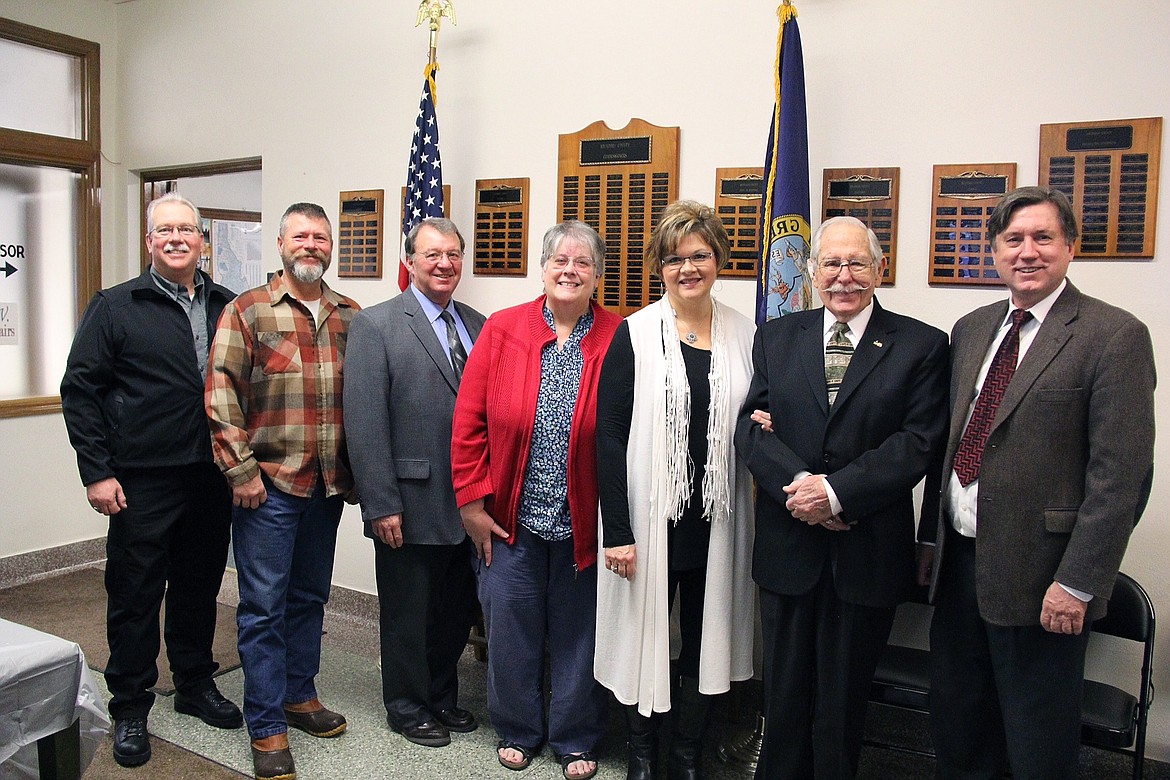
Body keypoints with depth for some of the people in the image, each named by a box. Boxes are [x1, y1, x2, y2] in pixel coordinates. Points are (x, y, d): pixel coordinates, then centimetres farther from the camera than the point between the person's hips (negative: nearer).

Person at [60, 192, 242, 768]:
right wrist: (96, 471, -8)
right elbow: (80, 390, -3)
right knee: (135, 593, 7)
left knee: (200, 587, 15)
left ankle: (195, 686, 33)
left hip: (212, 478, 3)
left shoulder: (227, 307, 8)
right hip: (142, 482, -3)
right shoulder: (115, 307, -1)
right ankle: (130, 708, 23)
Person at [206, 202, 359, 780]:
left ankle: (300, 695, 34)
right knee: (263, 605, 3)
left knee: (309, 597, 17)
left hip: (328, 485, 4)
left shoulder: (351, 316, 8)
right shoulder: (247, 311, -4)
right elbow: (221, 394, -7)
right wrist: (241, 470, -11)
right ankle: (266, 727, 15)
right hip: (268, 483, -4)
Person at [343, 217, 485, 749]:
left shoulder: (477, 325, 8)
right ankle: (408, 708, 32)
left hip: (469, 506, 5)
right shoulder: (376, 326, -8)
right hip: (411, 505, -5)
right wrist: (381, 506, -15)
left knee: (456, 611, 18)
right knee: (408, 615, 12)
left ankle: (443, 697, 39)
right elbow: (365, 422, -13)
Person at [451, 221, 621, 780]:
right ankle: (517, 732, 38)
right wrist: (472, 502, -2)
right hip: (510, 520, 1)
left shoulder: (619, 340, -5)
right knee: (510, 629, 13)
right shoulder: (501, 330, -1)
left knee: (578, 634, 13)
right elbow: (469, 423, -1)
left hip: (584, 524, -1)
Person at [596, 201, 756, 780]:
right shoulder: (635, 334, -6)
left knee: (706, 639, 14)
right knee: (643, 634, 9)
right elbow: (609, 436, -9)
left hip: (718, 519, 3)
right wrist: (617, 531, -13)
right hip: (650, 518, -3)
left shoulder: (744, 335, 4)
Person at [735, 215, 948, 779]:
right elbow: (751, 428, -2)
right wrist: (801, 486, -17)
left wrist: (837, 492, -19)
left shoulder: (922, 346, -1)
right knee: (784, 695, 15)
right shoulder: (776, 337, 7)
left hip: (867, 553, -2)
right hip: (787, 544, 2)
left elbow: (919, 443, -10)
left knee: (843, 701, 14)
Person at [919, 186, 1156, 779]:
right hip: (958, 561, 6)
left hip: (1039, 577, -6)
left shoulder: (1115, 336, -10)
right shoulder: (970, 330, 10)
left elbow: (1122, 475, -15)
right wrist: (930, 536, 13)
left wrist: (1077, 582, -17)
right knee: (956, 732, 19)